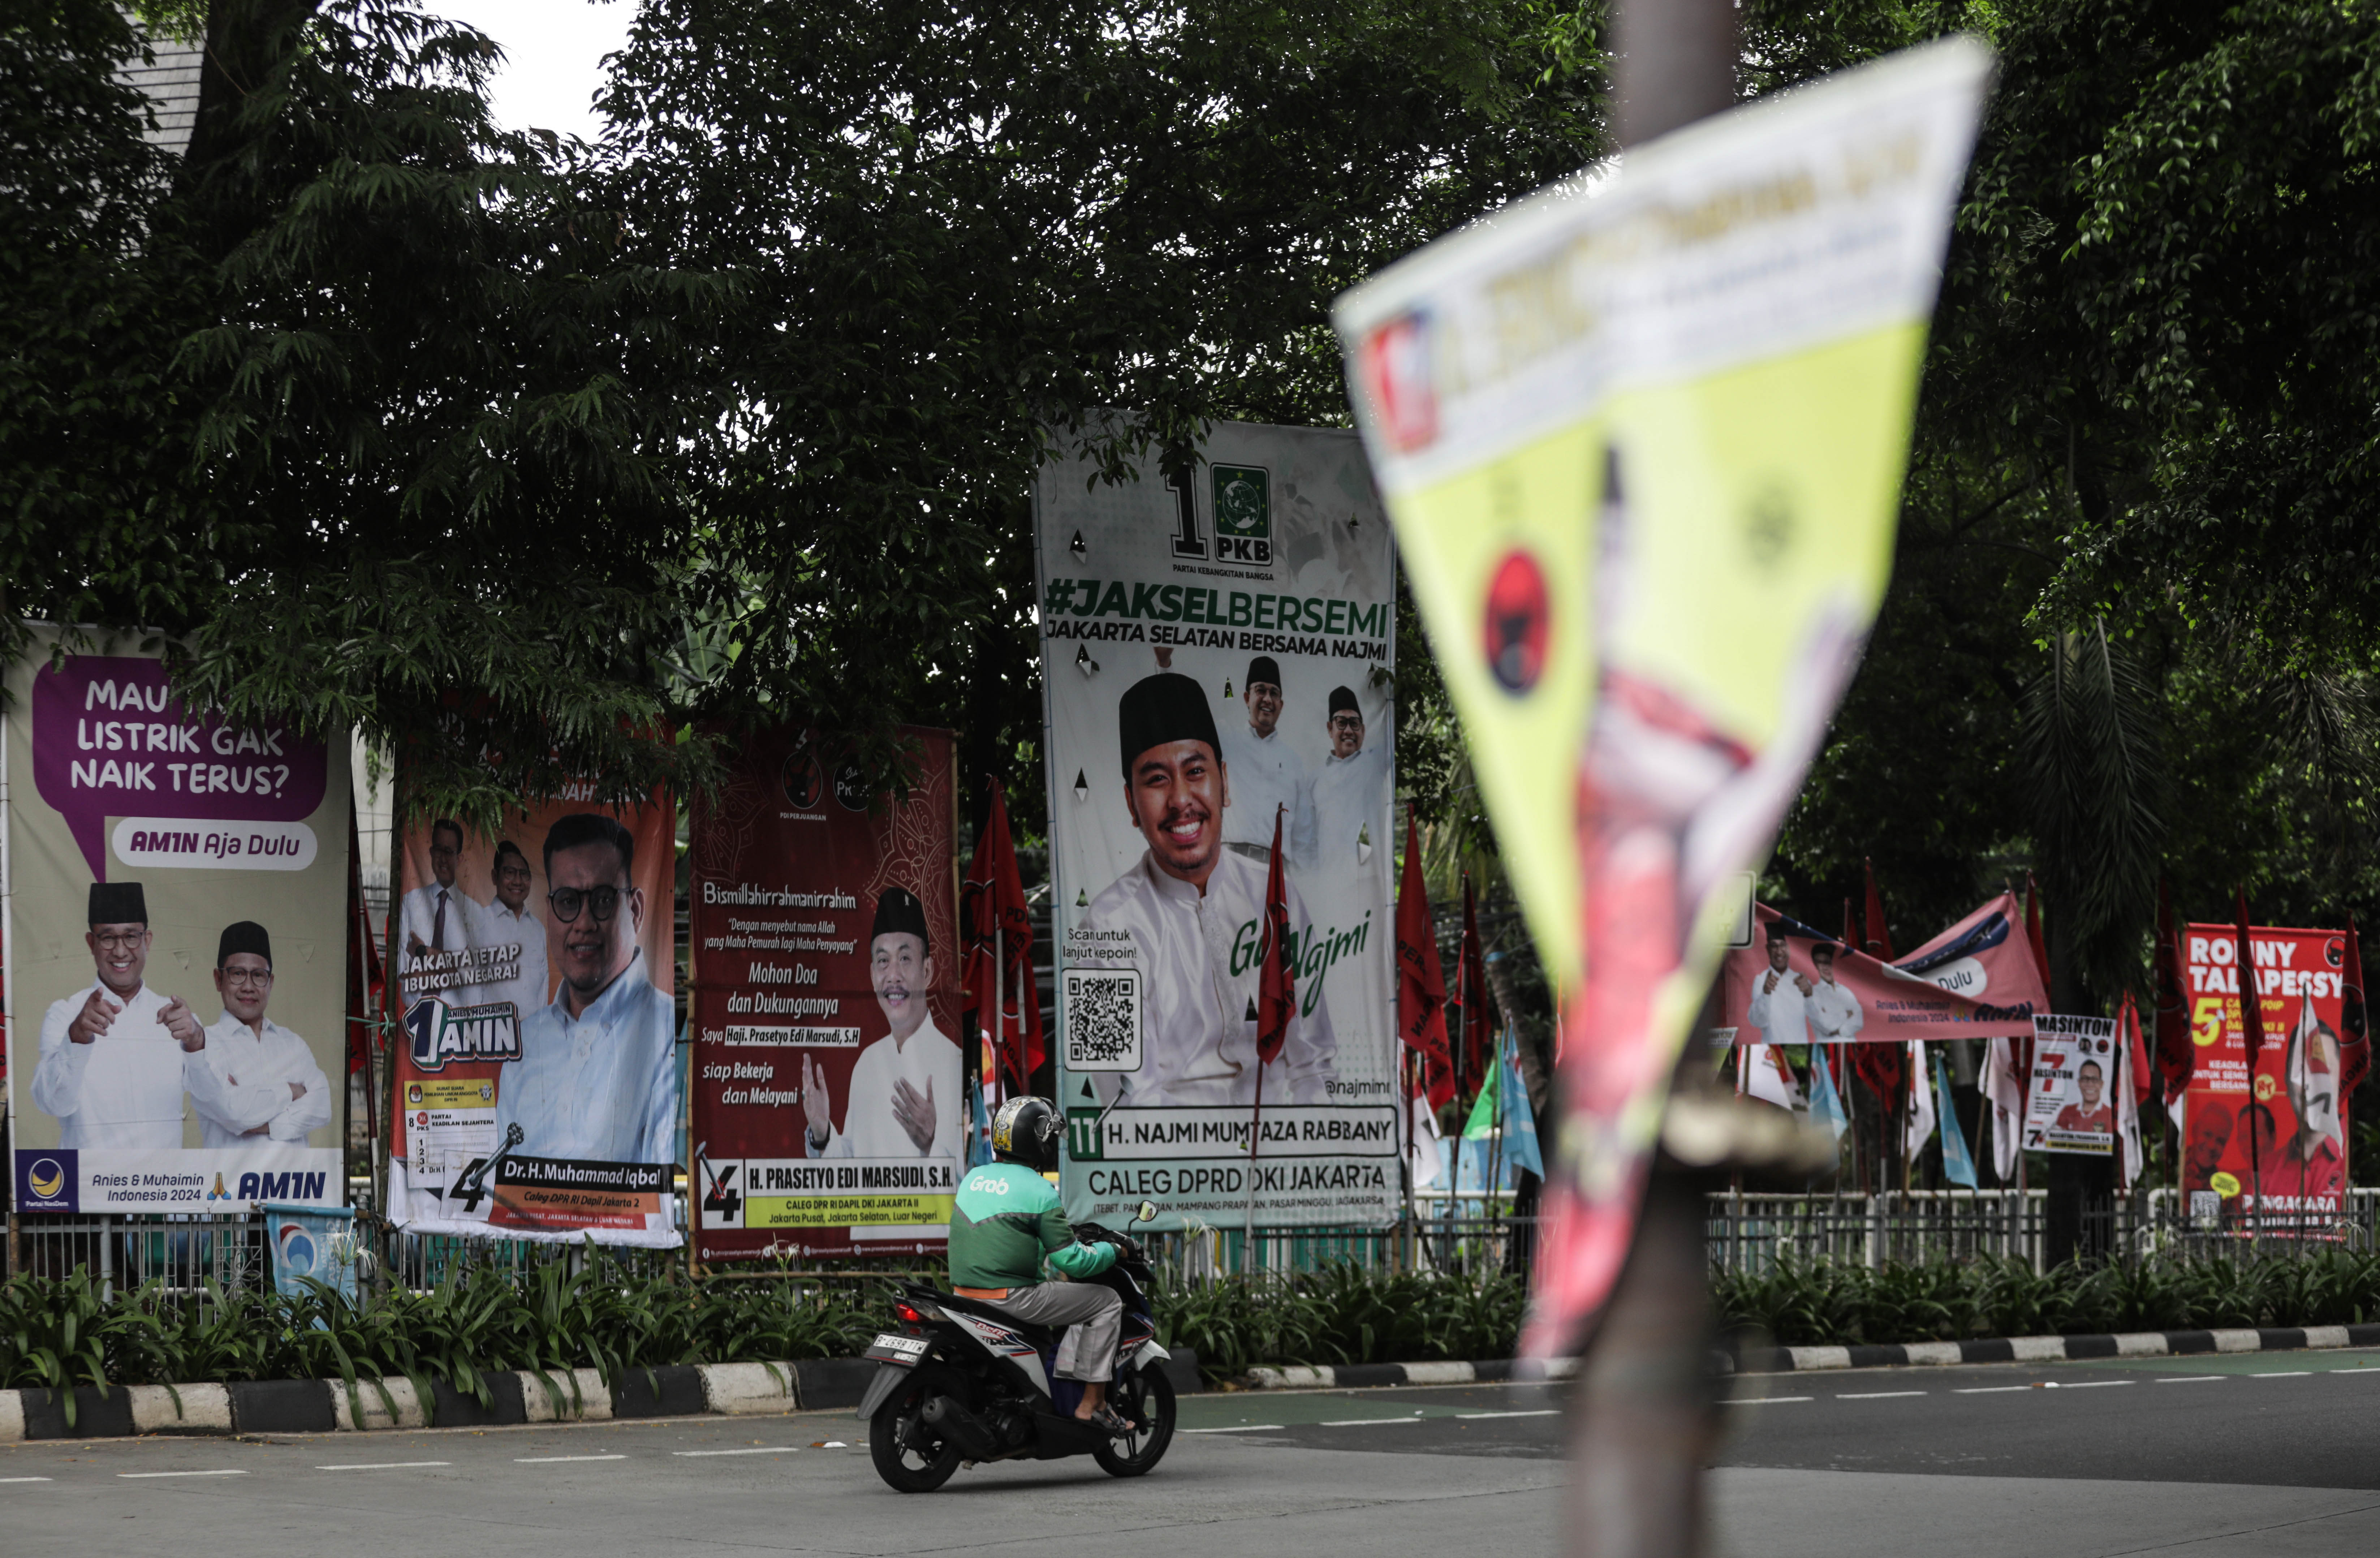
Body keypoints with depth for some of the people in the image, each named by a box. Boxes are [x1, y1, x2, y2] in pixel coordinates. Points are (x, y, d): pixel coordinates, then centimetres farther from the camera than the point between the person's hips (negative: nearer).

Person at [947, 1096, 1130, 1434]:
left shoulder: (974, 1178, 11)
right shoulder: (1037, 1190, -12)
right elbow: (1072, 1261, -13)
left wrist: (1063, 1231, 35)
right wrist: (1112, 1251, 7)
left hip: (964, 1292, 8)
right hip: (1011, 1299, -8)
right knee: (1106, 1302, 3)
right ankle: (1092, 1404, 1)